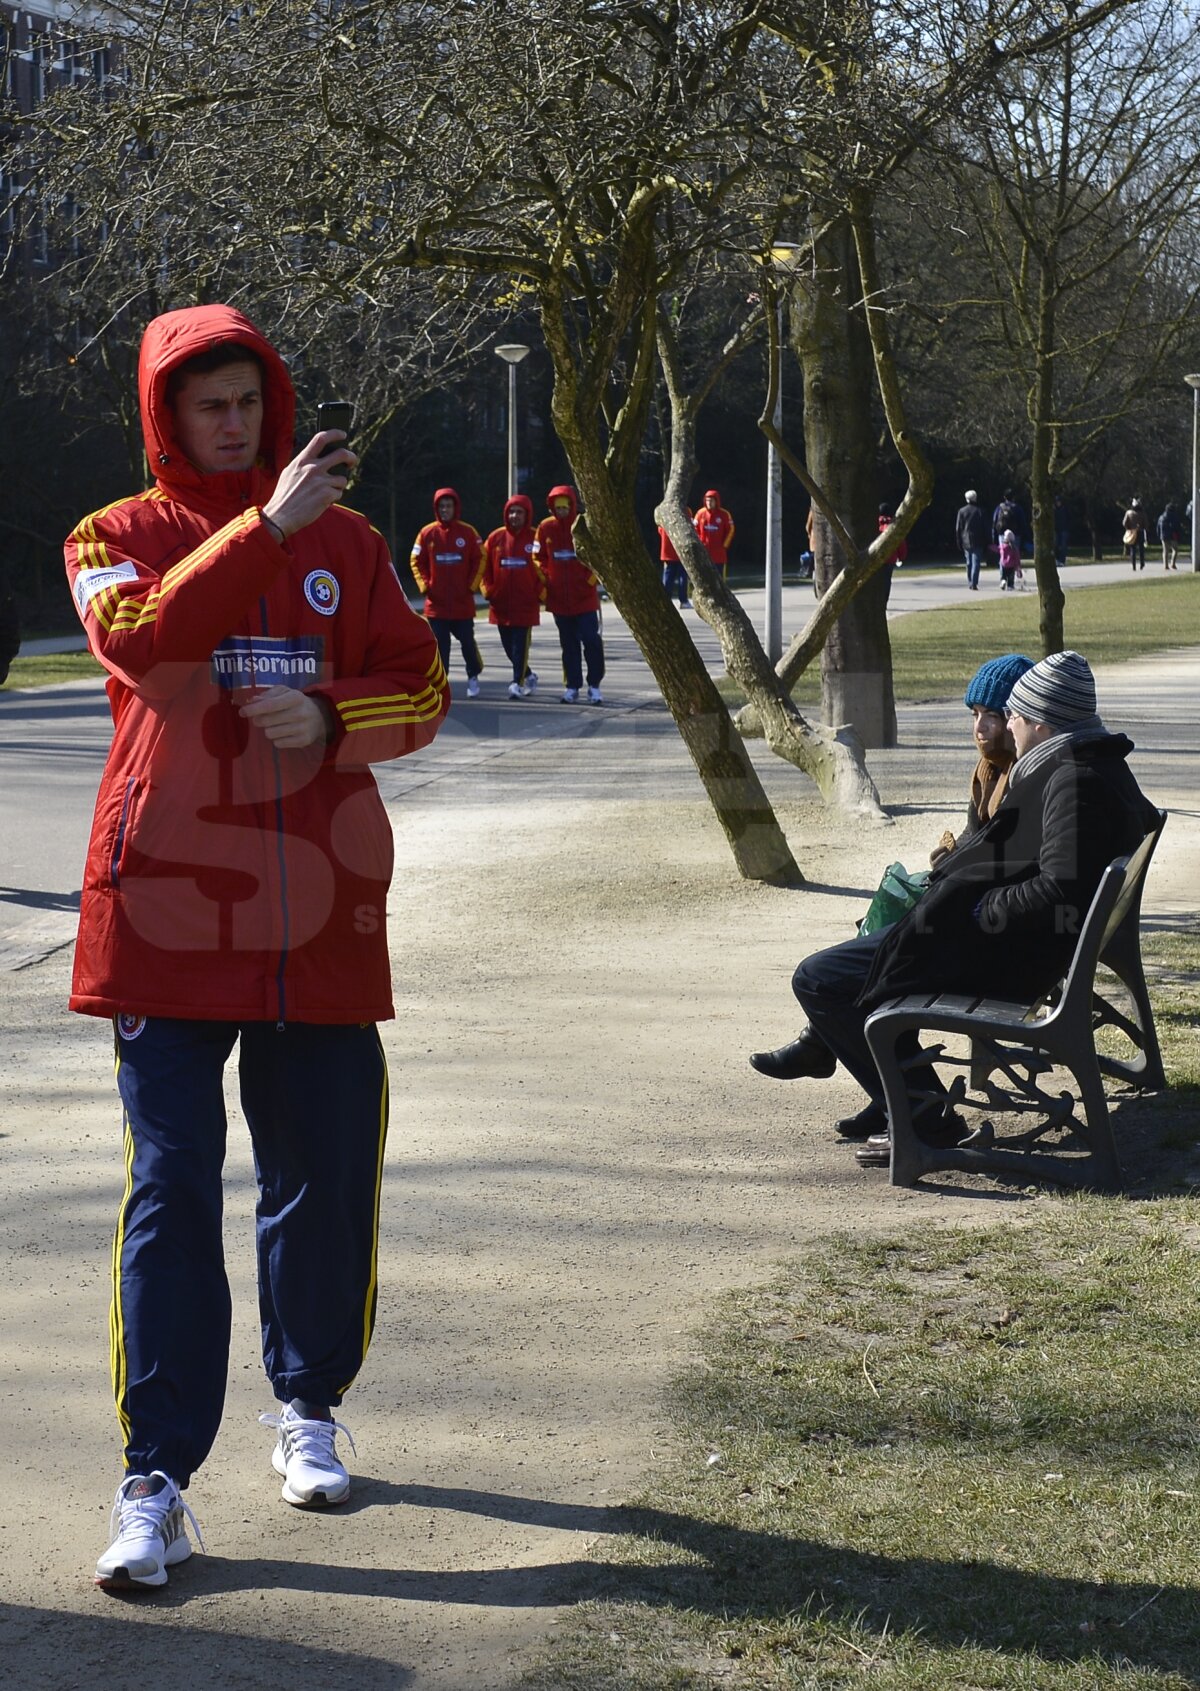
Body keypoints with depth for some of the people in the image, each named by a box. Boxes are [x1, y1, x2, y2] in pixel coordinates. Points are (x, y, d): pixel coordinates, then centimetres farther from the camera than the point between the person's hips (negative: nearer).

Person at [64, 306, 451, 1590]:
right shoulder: (114, 538, 6)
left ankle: (309, 1409, 31)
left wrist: (331, 717, -9)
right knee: (170, 1186, -6)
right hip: (167, 904, -3)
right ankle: (156, 1480, -3)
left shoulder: (342, 538, 13)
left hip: (320, 907, 3)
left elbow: (422, 690, 11)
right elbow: (143, 639, -16)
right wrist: (265, 526, -22)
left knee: (325, 1174, 10)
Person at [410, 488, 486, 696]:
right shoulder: (427, 533, 1)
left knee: (467, 641, 3)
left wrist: (472, 585, -3)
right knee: (439, 645, 2)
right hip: (436, 602, 1)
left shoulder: (468, 532, -1)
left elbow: (480, 559, 4)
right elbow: (416, 561, 7)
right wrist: (425, 585, -3)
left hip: (463, 602, -1)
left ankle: (473, 676, 24)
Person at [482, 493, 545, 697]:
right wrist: (487, 589, -1)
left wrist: (541, 592, -8)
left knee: (520, 645, -6)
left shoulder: (535, 537, -4)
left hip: (526, 604, -4)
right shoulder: (496, 537, 4)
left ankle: (518, 683, -2)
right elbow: (485, 565, 8)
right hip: (501, 603, 4)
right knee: (508, 646, 12)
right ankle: (528, 675, 32)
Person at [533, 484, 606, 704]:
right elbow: (539, 558, 9)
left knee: (591, 640, -5)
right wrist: (544, 580, -1)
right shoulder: (545, 528, 2)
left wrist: (592, 579, -6)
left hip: (585, 596, -2)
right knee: (569, 644, 9)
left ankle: (594, 685, 4)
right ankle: (571, 686, 16)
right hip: (559, 598, 2)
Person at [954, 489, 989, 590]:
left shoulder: (961, 511, 2)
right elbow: (985, 529, -1)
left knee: (969, 563, 15)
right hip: (977, 543, -3)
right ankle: (974, 584, -12)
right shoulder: (980, 512, -3)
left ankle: (970, 583, 17)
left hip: (966, 542, 3)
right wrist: (985, 544, 6)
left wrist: (959, 543, 8)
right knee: (976, 563, -4)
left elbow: (958, 529, 3)